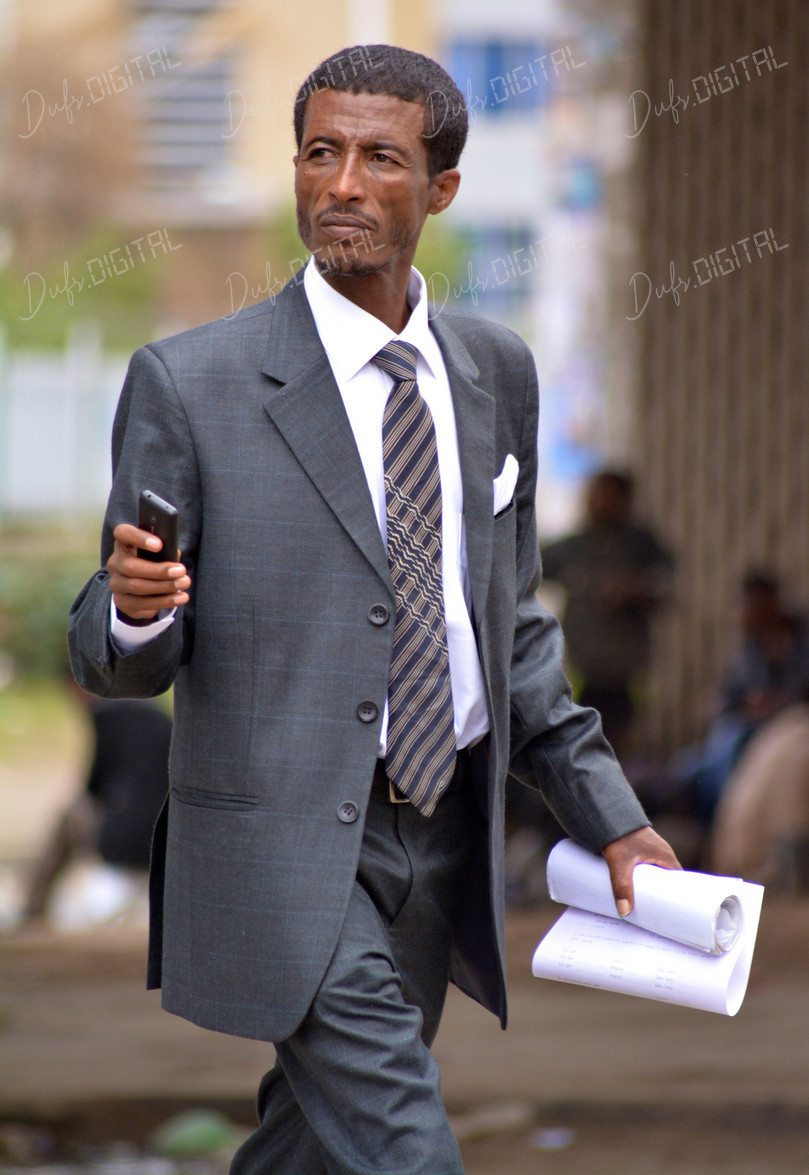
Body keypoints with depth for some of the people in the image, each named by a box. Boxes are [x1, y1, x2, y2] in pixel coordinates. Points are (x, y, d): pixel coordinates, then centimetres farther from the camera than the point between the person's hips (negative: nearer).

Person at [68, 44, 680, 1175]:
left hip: (450, 840, 6)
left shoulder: (498, 372, 9)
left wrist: (610, 817, 12)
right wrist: (135, 609, -29)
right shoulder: (189, 385, -8)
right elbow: (117, 658, -5)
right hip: (290, 851, -6)